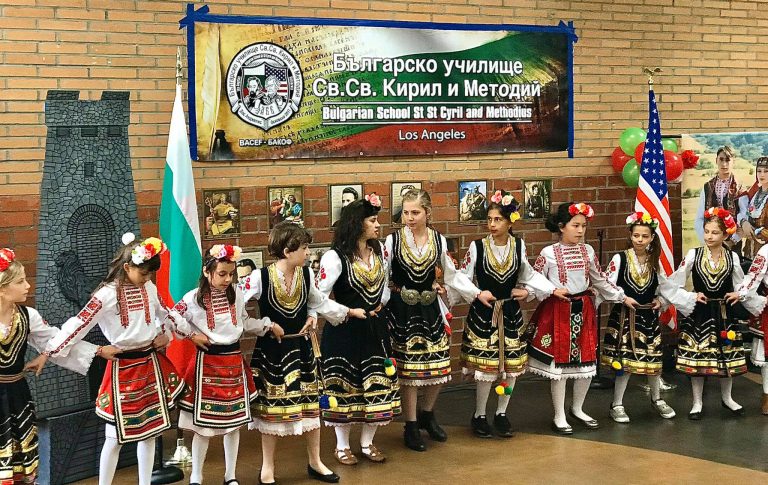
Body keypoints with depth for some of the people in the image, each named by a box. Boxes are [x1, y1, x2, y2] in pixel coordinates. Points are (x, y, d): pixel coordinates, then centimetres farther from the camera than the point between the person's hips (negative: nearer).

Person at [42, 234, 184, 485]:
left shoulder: (149, 288, 4)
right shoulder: (107, 294, -16)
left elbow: (164, 314, 23)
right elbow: (78, 325, -19)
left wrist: (165, 334, 10)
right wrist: (48, 353, -19)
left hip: (151, 363, 6)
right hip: (123, 367, -6)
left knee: (150, 430, 12)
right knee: (116, 436, 1)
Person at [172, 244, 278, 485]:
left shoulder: (237, 294, 3)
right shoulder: (194, 298, -10)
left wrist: (268, 325, 6)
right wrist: (192, 334, -8)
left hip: (234, 361, 4)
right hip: (207, 363, -4)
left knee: (234, 421, 11)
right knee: (204, 424, 1)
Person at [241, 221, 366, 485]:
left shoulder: (306, 274, -1)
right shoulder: (260, 277, -18)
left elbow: (320, 302, 16)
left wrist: (350, 311, 8)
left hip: (301, 348, 5)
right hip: (271, 350, -5)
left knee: (311, 405, 10)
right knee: (272, 408, 4)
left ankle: (315, 463, 27)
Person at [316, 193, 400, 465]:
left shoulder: (379, 250, 4)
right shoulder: (336, 257, -17)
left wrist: (380, 304, 4)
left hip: (374, 328, 6)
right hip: (344, 330, -6)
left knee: (377, 385, 8)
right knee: (344, 386, 4)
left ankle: (367, 442, 24)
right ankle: (342, 446, 20)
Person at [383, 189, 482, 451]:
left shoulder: (439, 240, 1)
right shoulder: (393, 240, -7)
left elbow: (452, 274, 9)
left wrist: (477, 294, 5)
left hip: (429, 309, 3)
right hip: (401, 311, -3)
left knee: (438, 366, 7)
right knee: (407, 369, 2)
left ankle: (427, 415, 32)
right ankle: (411, 427, 17)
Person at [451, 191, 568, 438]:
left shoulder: (518, 245, -2)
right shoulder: (477, 247, -12)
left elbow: (529, 274, 12)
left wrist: (553, 290, 9)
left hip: (510, 313, 3)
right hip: (483, 314, -3)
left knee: (512, 365, 8)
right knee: (486, 367, -1)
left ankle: (501, 413, 27)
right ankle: (479, 415, 19)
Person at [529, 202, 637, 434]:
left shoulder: (588, 251, 6)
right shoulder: (548, 253, -8)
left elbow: (600, 280, 16)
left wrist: (623, 297, 17)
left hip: (583, 310, 5)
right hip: (557, 311, -5)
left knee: (586, 361, 9)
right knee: (559, 362, 0)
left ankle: (577, 409, 31)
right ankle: (559, 416, 13)